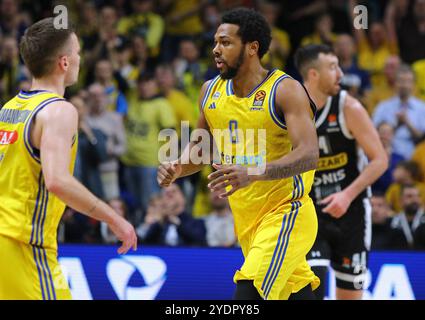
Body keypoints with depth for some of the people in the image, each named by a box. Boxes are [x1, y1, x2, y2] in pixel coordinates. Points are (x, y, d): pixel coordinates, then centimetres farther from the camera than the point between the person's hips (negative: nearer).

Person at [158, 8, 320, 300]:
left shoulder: (286, 90, -16)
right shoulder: (211, 91, 5)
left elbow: (309, 155, -27)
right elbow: (202, 146, 21)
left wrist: (254, 172, -42)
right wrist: (178, 167, -3)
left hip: (285, 213, -8)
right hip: (246, 219, 8)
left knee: (248, 296, -22)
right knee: (299, 291, 19)